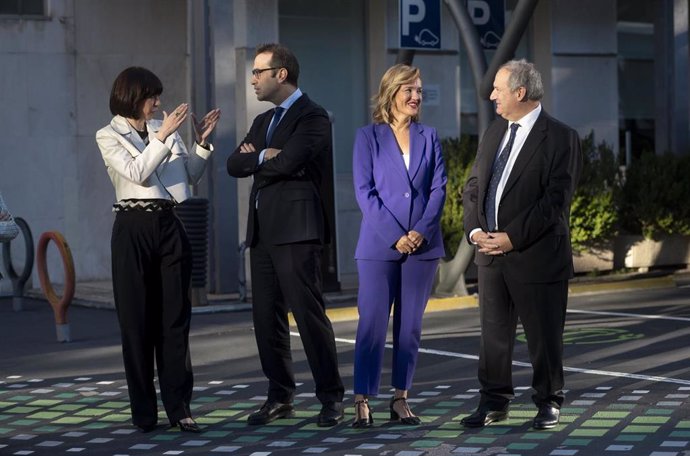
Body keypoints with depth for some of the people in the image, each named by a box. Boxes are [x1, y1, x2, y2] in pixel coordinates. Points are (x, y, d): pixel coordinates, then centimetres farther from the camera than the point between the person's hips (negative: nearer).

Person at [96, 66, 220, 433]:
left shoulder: (163, 128, 11)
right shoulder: (109, 136, 1)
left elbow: (191, 175, 14)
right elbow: (137, 173, -14)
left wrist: (201, 143, 1)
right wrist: (163, 136, -18)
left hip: (168, 225, 3)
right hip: (133, 227, -3)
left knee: (175, 317, 1)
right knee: (137, 319, 1)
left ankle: (179, 407, 4)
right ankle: (143, 411, 8)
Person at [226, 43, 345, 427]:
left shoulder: (313, 117, -5)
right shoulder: (263, 121, 21)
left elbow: (287, 162, -19)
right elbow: (235, 164, 11)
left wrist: (255, 159, -1)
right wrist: (264, 157, -7)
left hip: (296, 230, -8)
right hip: (263, 231, 8)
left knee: (309, 313, -8)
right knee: (266, 318, 8)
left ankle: (332, 398, -2)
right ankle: (280, 397, 16)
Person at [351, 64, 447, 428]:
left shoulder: (429, 137, 10)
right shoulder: (368, 137, 1)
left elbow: (439, 188, 4)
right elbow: (364, 191, -5)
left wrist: (421, 231, -10)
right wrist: (395, 236, -13)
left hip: (422, 244, 3)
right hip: (379, 244, -3)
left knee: (409, 325, 6)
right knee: (372, 324, -5)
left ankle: (401, 400, 12)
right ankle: (362, 401, -1)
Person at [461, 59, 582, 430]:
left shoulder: (560, 138, -9)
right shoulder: (494, 132, 13)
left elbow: (555, 200, -15)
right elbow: (474, 185, 14)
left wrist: (512, 237, -19)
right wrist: (475, 229, -3)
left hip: (536, 255, -6)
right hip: (490, 251, 6)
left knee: (543, 334, 4)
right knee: (493, 332, 10)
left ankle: (549, 403, 18)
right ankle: (494, 401, 21)